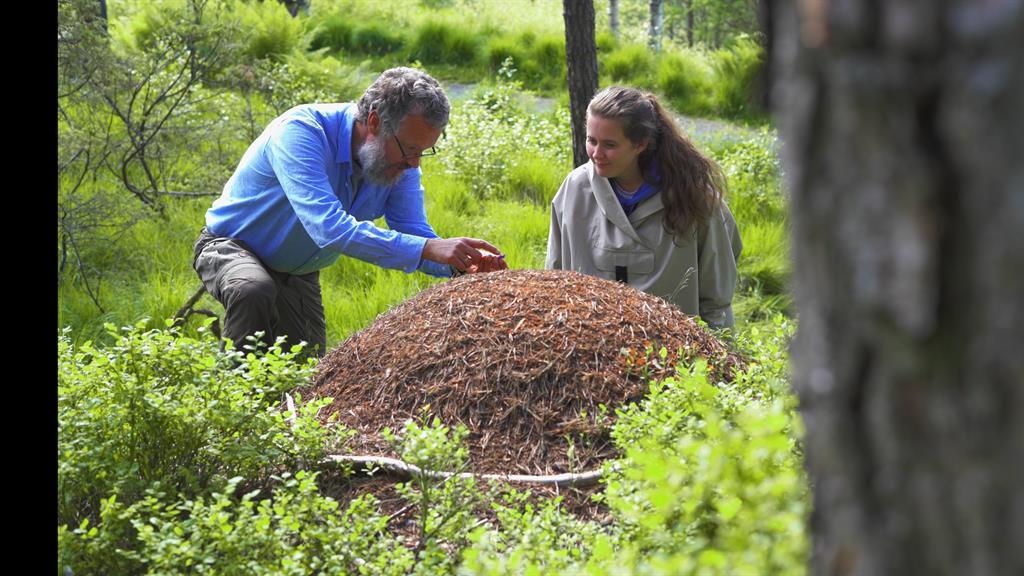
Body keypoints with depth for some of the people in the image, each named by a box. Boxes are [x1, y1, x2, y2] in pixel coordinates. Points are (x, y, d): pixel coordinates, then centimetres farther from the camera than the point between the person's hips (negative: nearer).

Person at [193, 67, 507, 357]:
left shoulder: (400, 160, -14)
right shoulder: (300, 131, -35)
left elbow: (415, 236, -14)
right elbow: (330, 228, -47)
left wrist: (463, 262, -38)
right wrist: (428, 249, -53)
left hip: (298, 273, 7)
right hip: (231, 248, -6)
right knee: (254, 291, -38)